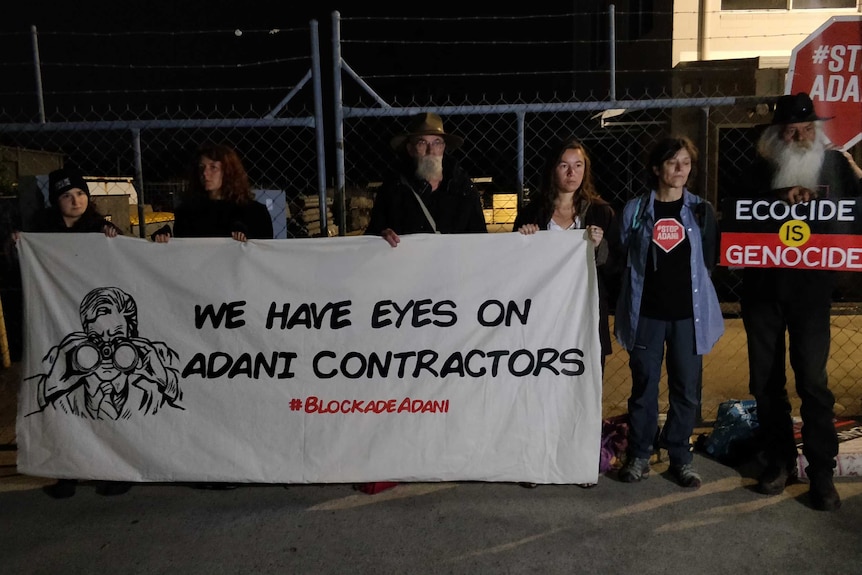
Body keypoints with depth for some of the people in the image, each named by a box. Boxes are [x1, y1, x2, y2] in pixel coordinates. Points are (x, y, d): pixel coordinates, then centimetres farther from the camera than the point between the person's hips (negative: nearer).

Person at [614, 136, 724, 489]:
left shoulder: (700, 210, 6)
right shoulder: (635, 210, 2)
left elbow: (710, 260, 10)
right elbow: (622, 260, 4)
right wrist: (623, 312, 0)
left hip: (688, 313, 1)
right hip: (646, 312, -1)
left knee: (686, 388, 6)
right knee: (644, 385, 6)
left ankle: (680, 457, 22)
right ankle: (639, 455, 19)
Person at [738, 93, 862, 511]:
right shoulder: (761, 170, 6)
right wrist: (782, 198, -19)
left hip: (811, 288, -2)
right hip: (762, 287, 2)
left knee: (812, 380, -5)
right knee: (765, 380, 7)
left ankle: (822, 472, 9)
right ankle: (779, 461, 23)